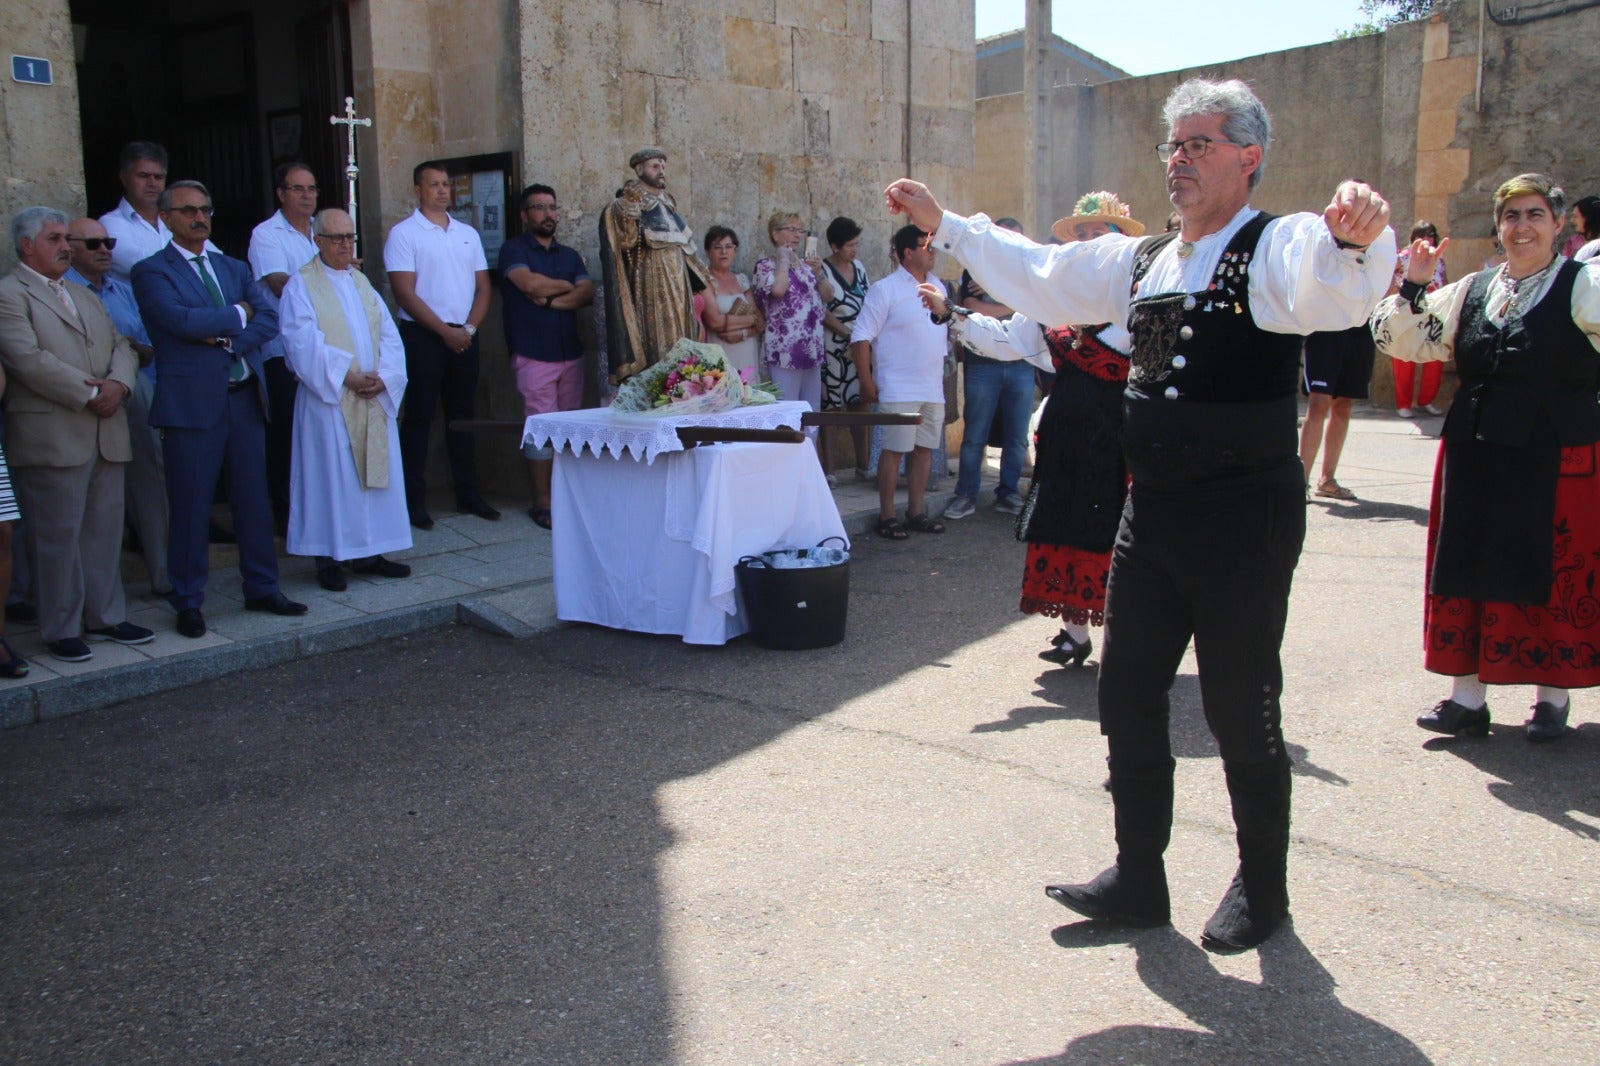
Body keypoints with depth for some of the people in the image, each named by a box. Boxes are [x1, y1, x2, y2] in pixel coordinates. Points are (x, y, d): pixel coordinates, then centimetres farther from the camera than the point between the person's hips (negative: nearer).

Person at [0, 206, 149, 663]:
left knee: (104, 530, 10)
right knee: (57, 536, 0)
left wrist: (118, 383, -7)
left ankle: (106, 616, 20)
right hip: (51, 438, -7)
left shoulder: (85, 296, 23)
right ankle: (61, 629, 9)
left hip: (105, 435, 7)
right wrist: (89, 393, -15)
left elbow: (122, 346, 14)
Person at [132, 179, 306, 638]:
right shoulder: (152, 272, -1)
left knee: (254, 500, 10)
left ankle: (262, 588, 22)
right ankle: (188, 602, 13)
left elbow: (269, 318, 3)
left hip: (242, 398, 5)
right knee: (190, 509, 1)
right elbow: (181, 320, -18)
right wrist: (237, 314, -5)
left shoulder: (234, 268, 16)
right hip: (191, 405, -5)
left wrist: (229, 341, -12)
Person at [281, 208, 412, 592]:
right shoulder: (301, 285, -2)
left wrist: (383, 376, -9)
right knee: (332, 476, -2)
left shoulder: (362, 282, 16)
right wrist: (346, 375, -20)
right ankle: (329, 557, 5)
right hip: (329, 399, -6)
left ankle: (367, 553, 14)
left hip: (374, 399, 6)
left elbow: (389, 334, 8)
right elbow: (304, 343, -13)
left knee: (377, 471, 6)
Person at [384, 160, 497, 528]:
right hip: (423, 336, -5)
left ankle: (468, 494, 17)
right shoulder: (404, 233, -3)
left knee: (462, 415, 10)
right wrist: (445, 331, -13)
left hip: (464, 337, 5)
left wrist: (470, 327, -6)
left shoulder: (468, 233, 13)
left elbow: (483, 287, 10)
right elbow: (405, 293, -10)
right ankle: (414, 500, 4)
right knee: (419, 417, -1)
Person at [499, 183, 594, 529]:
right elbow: (529, 282, -15)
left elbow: (587, 293, 3)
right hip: (533, 354, -5)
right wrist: (567, 286, 0)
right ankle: (542, 502, -2)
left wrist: (549, 300, -11)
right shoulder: (514, 249, 3)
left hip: (571, 353, 5)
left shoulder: (570, 255, 18)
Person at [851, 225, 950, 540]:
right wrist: (866, 382, -13)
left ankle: (916, 512, 20)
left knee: (924, 449, 10)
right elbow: (861, 337, -11)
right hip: (899, 389, -7)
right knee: (894, 450, -4)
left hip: (933, 388, 7)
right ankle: (886, 516, 4)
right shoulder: (885, 290, -7)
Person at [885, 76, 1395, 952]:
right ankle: (1138, 879, 26)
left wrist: (1357, 237, -54)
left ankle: (1261, 889, 27)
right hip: (1152, 510, 7)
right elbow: (1037, 276, 22)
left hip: (1245, 515, -7)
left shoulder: (1278, 250, -9)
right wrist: (943, 225, 21)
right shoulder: (1139, 261, 13)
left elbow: (1336, 290, -31)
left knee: (1241, 711, 4)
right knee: (1127, 698, 10)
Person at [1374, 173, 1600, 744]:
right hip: (1475, 457, 4)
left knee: (1552, 577, 4)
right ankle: (1467, 696, 16)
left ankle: (1553, 698, 20)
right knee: (1468, 574, 6)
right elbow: (1397, 340, 9)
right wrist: (1414, 284, -6)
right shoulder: (1471, 291, 11)